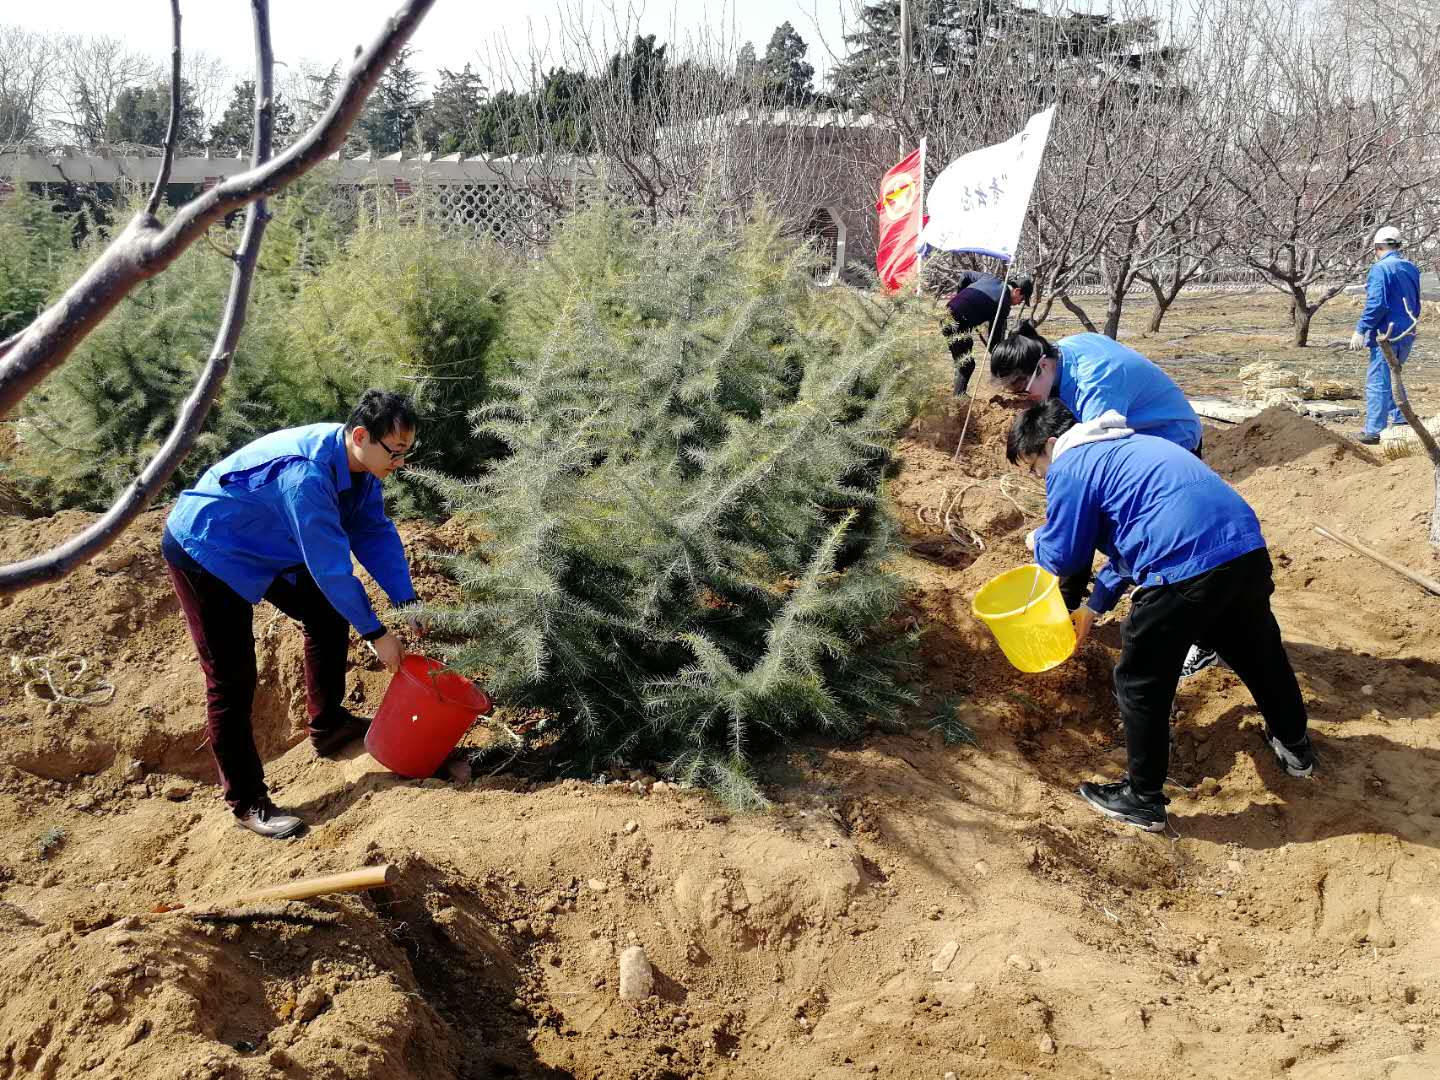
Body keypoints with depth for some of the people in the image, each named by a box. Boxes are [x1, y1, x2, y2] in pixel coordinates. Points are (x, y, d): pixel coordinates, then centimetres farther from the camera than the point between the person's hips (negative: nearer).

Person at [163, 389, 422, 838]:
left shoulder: (358, 463, -11)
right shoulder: (306, 474, -38)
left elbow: (375, 532, -3)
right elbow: (331, 565, -33)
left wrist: (407, 603, -11)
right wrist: (376, 633, -24)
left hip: (265, 548, 9)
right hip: (205, 550, -9)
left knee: (328, 615, 13)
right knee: (232, 679, -9)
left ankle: (328, 725, 30)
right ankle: (247, 802, 0)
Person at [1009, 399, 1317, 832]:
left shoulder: (1069, 467, 1)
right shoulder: (1125, 447, 29)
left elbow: (1063, 555, 4)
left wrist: (1037, 540, 27)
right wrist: (1094, 605, 39)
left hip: (1184, 569, -9)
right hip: (1247, 549, 9)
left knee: (1140, 684, 9)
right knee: (1260, 652, 30)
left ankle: (1143, 800, 20)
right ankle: (1295, 746, 51)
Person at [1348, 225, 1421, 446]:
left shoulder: (1380, 268, -13)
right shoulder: (1411, 268, 12)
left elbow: (1376, 304, -21)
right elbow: (1415, 305, 21)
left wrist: (1361, 329, -15)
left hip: (1386, 334, -8)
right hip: (1407, 335, 8)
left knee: (1377, 382, -4)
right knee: (1388, 378, 22)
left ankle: (1373, 431, -4)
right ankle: (1397, 419, 21)